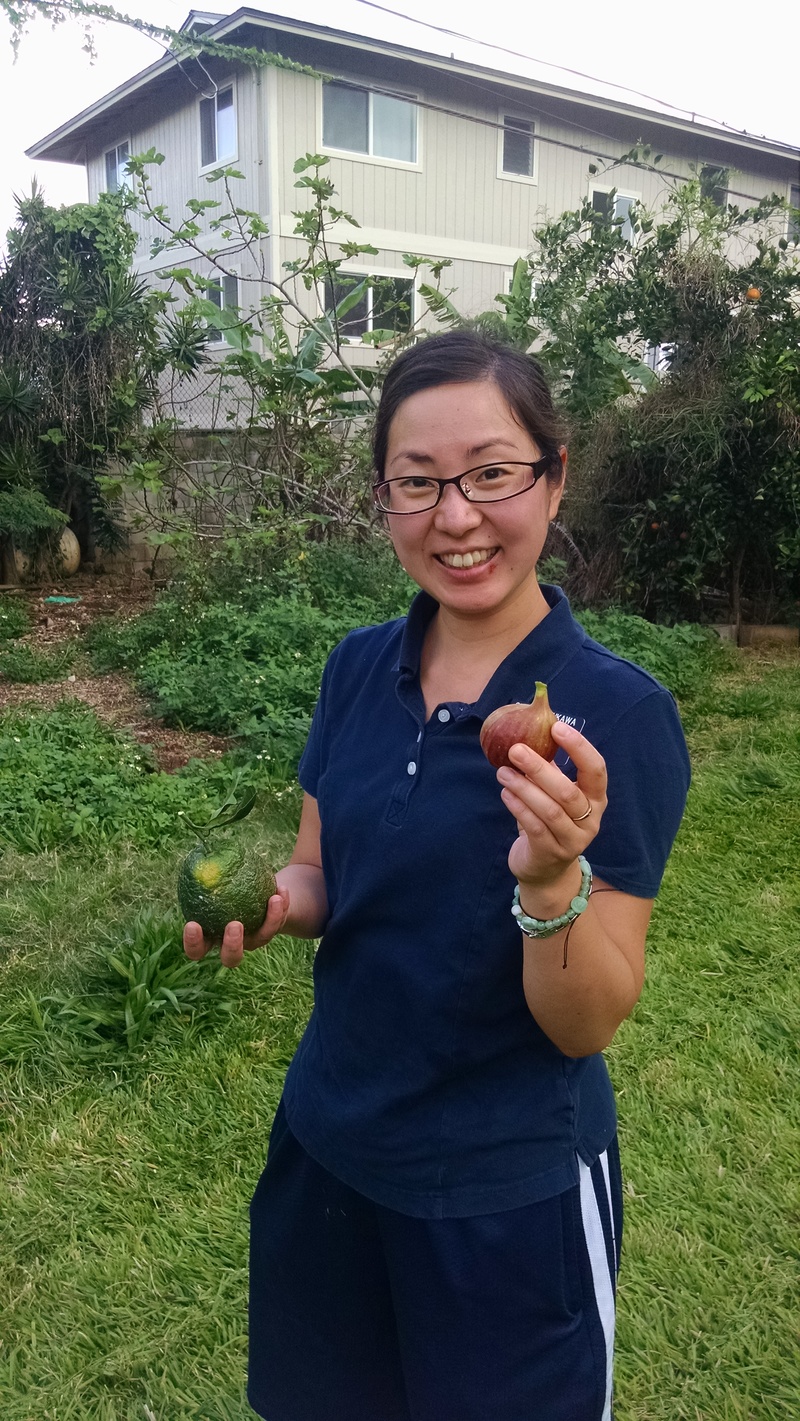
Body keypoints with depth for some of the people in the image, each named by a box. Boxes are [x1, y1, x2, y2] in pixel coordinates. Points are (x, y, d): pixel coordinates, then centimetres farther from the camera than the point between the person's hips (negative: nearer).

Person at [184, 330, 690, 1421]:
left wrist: (552, 879, -37)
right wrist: (272, 903, -16)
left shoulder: (618, 714, -21)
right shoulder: (358, 668, -6)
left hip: (512, 1192, -4)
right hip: (327, 1140, 5)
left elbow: (586, 1025, -18)